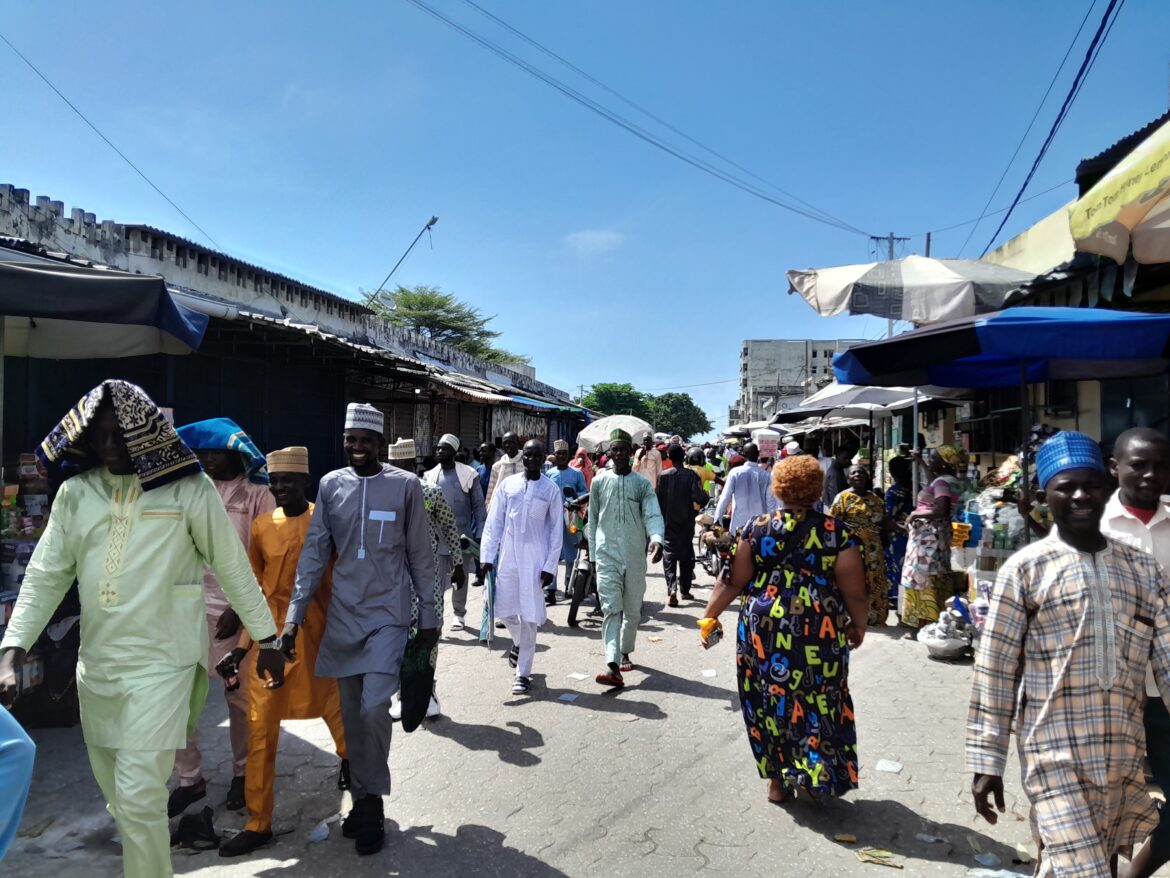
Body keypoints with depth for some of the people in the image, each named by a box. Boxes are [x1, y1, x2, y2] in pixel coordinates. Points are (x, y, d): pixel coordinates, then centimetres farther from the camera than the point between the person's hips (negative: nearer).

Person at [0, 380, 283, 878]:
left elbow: (233, 568, -5)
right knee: (115, 788, 19)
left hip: (161, 663, -5)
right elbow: (46, 575, 4)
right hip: (96, 663, 5)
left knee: (139, 795, -8)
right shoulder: (77, 491, 2)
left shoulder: (188, 490, -10)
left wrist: (267, 640, -3)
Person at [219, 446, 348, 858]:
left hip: (315, 628, -3)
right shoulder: (261, 526, 2)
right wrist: (243, 643, 5)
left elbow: (339, 581, -4)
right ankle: (258, 822, 16)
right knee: (261, 726, 3)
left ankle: (348, 756, 52)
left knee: (330, 702, 19)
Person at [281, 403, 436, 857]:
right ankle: (362, 799, 28)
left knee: (374, 708, -12)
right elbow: (313, 554, 2)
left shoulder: (405, 485, -5)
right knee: (351, 713, 10)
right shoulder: (330, 485, 2)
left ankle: (373, 801, 10)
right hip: (342, 614, 3)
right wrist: (294, 616, -3)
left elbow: (420, 556, -1)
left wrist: (428, 616, 1)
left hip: (388, 613, -3)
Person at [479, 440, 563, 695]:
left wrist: (550, 566, -5)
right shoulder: (507, 484, 3)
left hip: (535, 560, -2)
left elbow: (556, 530, 1)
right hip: (508, 557, 2)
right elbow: (494, 522, 4)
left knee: (529, 617, -2)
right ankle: (519, 644, 40)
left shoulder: (551, 489, 0)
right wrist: (487, 556, -2)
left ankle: (523, 674, 9)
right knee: (505, 610, 8)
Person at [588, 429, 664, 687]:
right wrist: (593, 554, 7)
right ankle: (613, 665, -19)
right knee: (611, 608, -11)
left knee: (632, 610, 12)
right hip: (607, 555, -1)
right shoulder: (599, 482, 4)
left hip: (635, 555, 1)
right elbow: (592, 520, 10)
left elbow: (653, 515, -11)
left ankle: (625, 652, 34)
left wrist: (656, 539, -31)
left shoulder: (642, 483, 1)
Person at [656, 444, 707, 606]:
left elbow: (658, 499, -2)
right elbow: (700, 498, -19)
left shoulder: (663, 476, -6)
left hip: (668, 522, 0)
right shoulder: (691, 475, -10)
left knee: (669, 556, 1)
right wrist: (697, 508, 2)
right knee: (686, 556, 14)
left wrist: (660, 518, 11)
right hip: (686, 522, 0)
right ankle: (685, 590, 21)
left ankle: (672, 590, -16)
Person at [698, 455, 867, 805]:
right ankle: (814, 778, 19)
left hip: (763, 628, 1)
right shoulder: (837, 533, -4)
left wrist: (709, 615, 9)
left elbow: (734, 582, -2)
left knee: (772, 700, 13)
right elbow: (854, 592, -2)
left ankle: (778, 781, 24)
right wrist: (859, 626, 15)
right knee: (817, 703, 14)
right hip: (820, 632, -1)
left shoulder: (756, 529, -2)